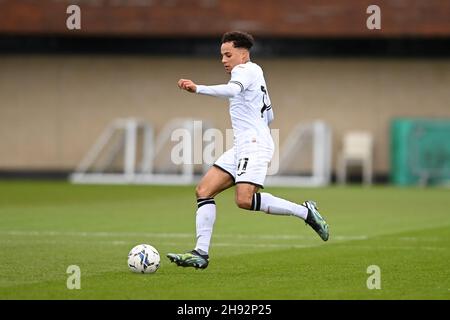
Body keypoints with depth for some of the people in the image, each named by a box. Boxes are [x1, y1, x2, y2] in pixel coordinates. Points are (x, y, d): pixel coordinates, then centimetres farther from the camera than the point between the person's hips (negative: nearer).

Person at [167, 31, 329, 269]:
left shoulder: (245, 69, -5)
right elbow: (269, 115, 33)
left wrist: (197, 89, -39)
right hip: (241, 148, 10)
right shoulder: (256, 73, 26)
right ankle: (201, 254, -6)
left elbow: (232, 90, -29)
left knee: (244, 200, -26)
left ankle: (304, 212, -13)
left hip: (254, 145, -10)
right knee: (203, 190, -1)